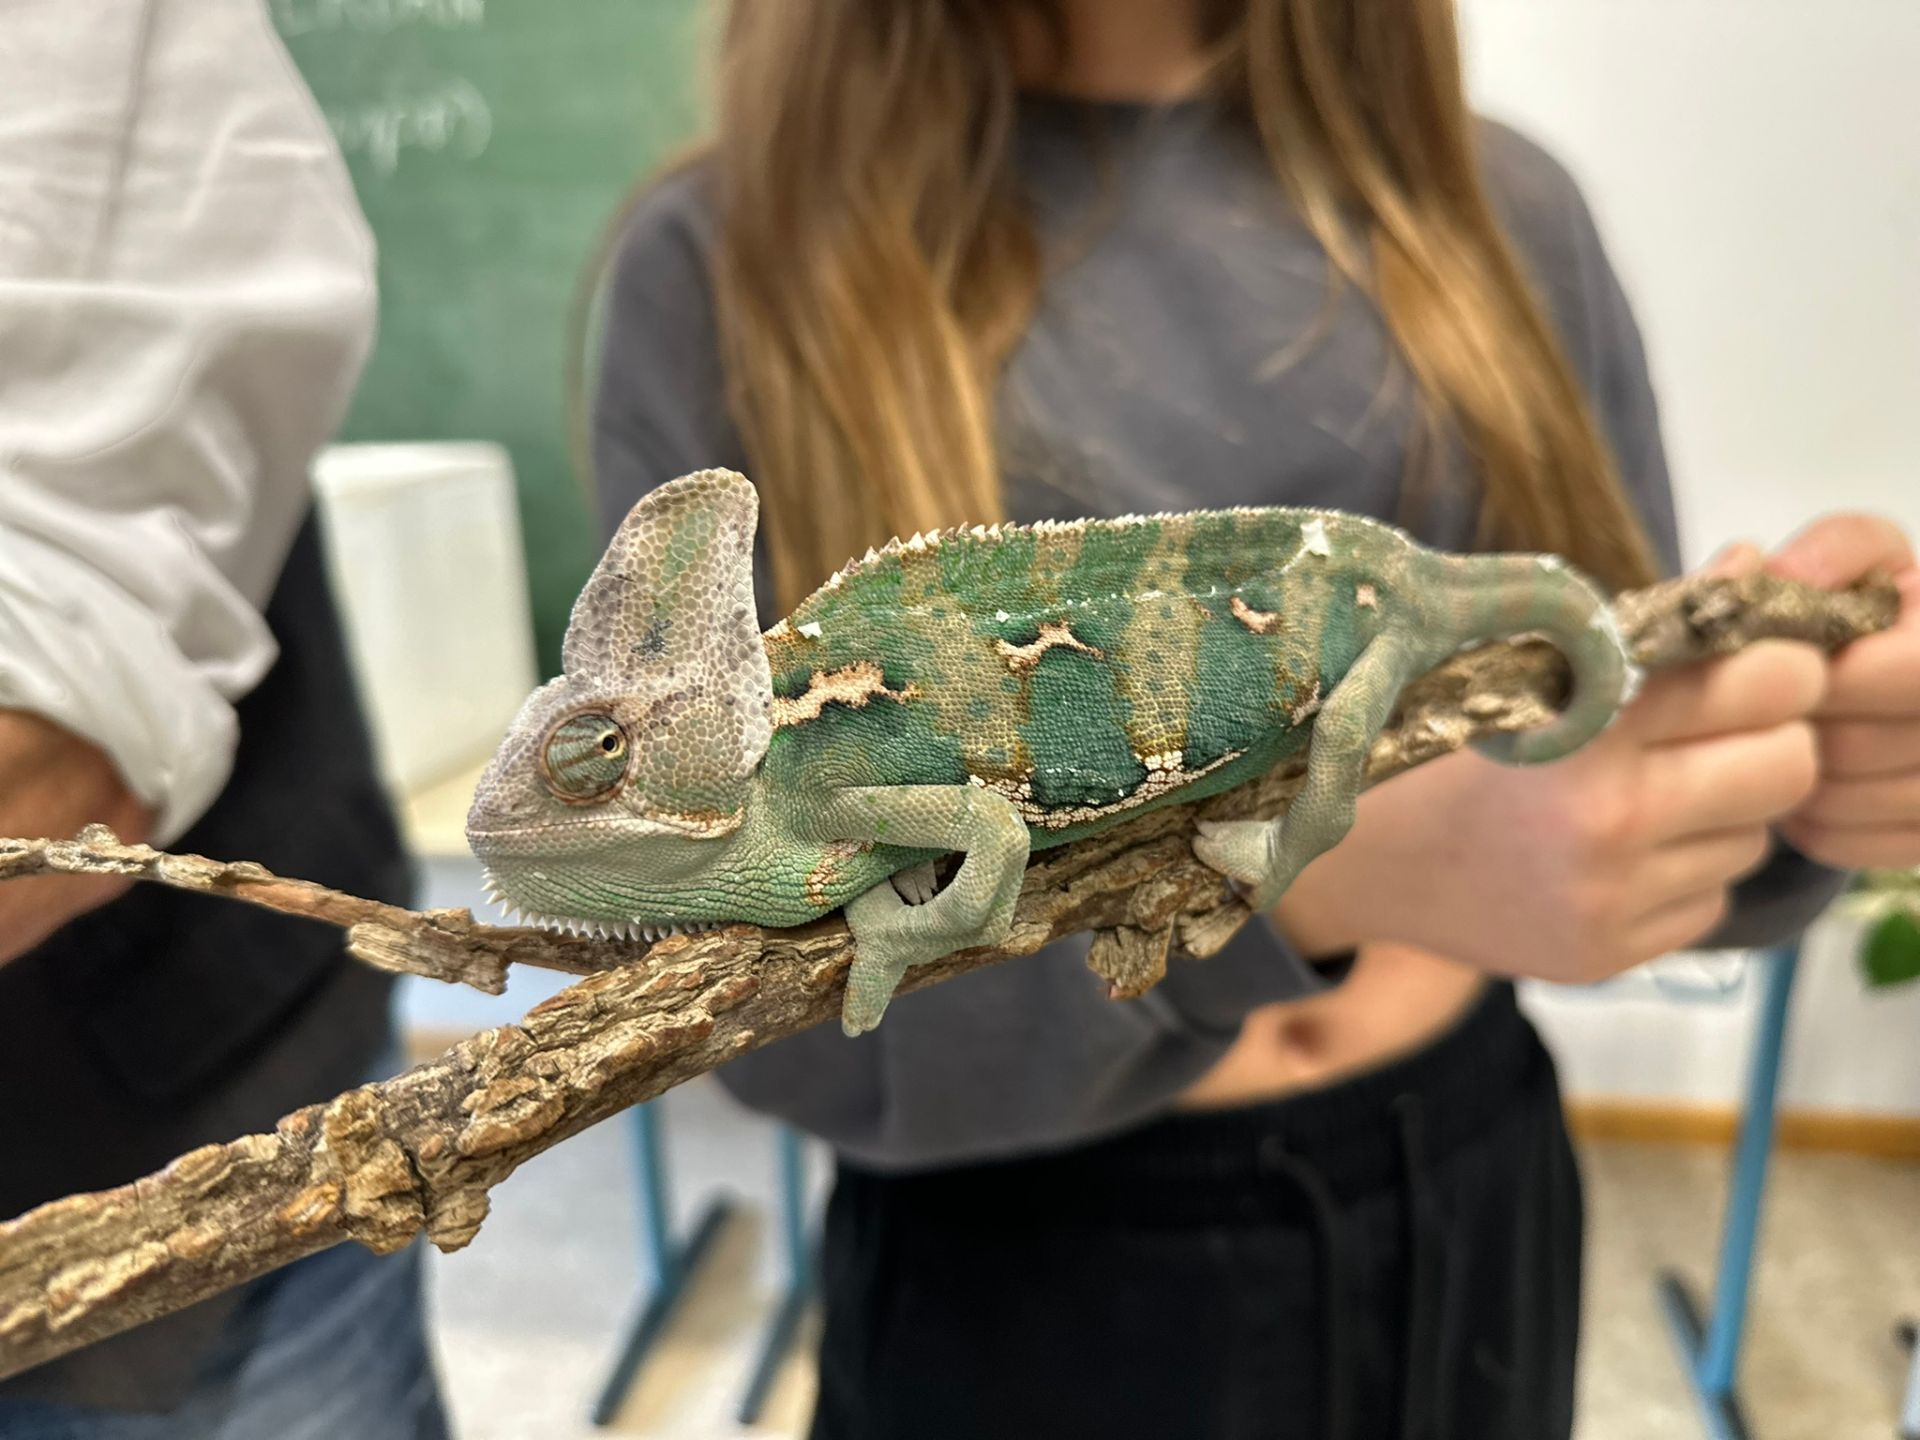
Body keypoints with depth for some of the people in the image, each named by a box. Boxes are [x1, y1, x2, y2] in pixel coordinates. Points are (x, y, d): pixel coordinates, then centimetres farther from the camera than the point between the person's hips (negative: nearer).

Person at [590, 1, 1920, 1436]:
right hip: (1022, 1272, -3)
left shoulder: (1506, 206, -3)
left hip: (1477, 1209, 4)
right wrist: (1304, 862, -32)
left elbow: (1627, 840, 2)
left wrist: (1792, 766, -20)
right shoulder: (728, 258, -13)